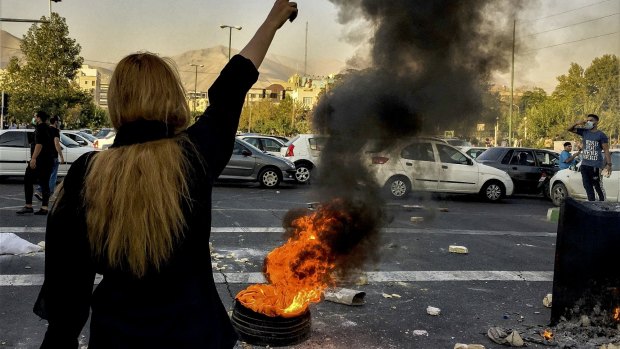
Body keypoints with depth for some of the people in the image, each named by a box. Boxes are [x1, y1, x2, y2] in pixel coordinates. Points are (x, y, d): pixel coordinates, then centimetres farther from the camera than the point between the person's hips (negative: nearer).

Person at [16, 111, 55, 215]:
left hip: (39, 160, -9)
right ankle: (44, 208, 2)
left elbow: (39, 144, -20)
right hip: (49, 160, 9)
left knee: (28, 180, -1)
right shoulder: (47, 128, 19)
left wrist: (33, 158, -25)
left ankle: (28, 206, -4)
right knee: (45, 183, 5)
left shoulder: (40, 127, -8)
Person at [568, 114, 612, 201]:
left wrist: (609, 164, -15)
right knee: (588, 187, 10)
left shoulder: (601, 135, -4)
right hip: (584, 165, 6)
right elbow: (570, 129, 14)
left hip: (596, 166, -6)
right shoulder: (584, 132, 10)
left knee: (598, 187, -5)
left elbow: (606, 150, -6)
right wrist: (577, 123, -6)